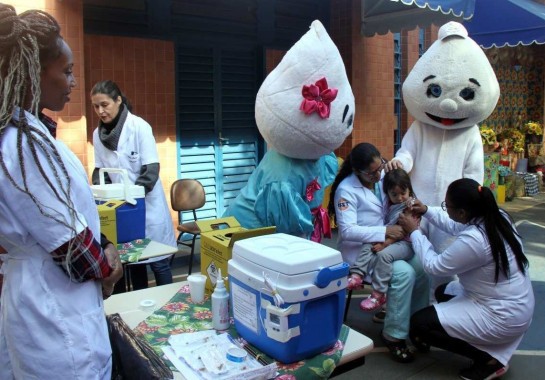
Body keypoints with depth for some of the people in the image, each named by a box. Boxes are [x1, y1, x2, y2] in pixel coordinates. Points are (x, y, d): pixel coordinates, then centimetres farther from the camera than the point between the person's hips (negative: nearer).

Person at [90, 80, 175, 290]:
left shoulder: (139, 126, -13)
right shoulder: (98, 133, 2)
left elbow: (152, 170, -16)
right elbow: (100, 169, 10)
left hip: (147, 203, -4)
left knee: (157, 260, 3)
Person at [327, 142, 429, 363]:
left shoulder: (383, 177, 3)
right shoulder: (346, 189, -16)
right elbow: (347, 230, -22)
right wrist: (385, 232, -25)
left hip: (385, 244, 7)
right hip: (359, 250, -6)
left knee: (423, 268, -15)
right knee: (404, 273, -26)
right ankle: (393, 335, -9)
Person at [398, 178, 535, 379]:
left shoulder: (472, 240, -32)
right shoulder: (496, 216, -6)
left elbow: (433, 265, -15)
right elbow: (456, 226, 14)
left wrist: (414, 232, -6)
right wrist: (427, 211, 9)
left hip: (503, 317, -9)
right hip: (515, 305, 9)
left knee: (419, 324, -7)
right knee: (443, 291, 27)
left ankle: (489, 358, 0)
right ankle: (492, 345, 16)